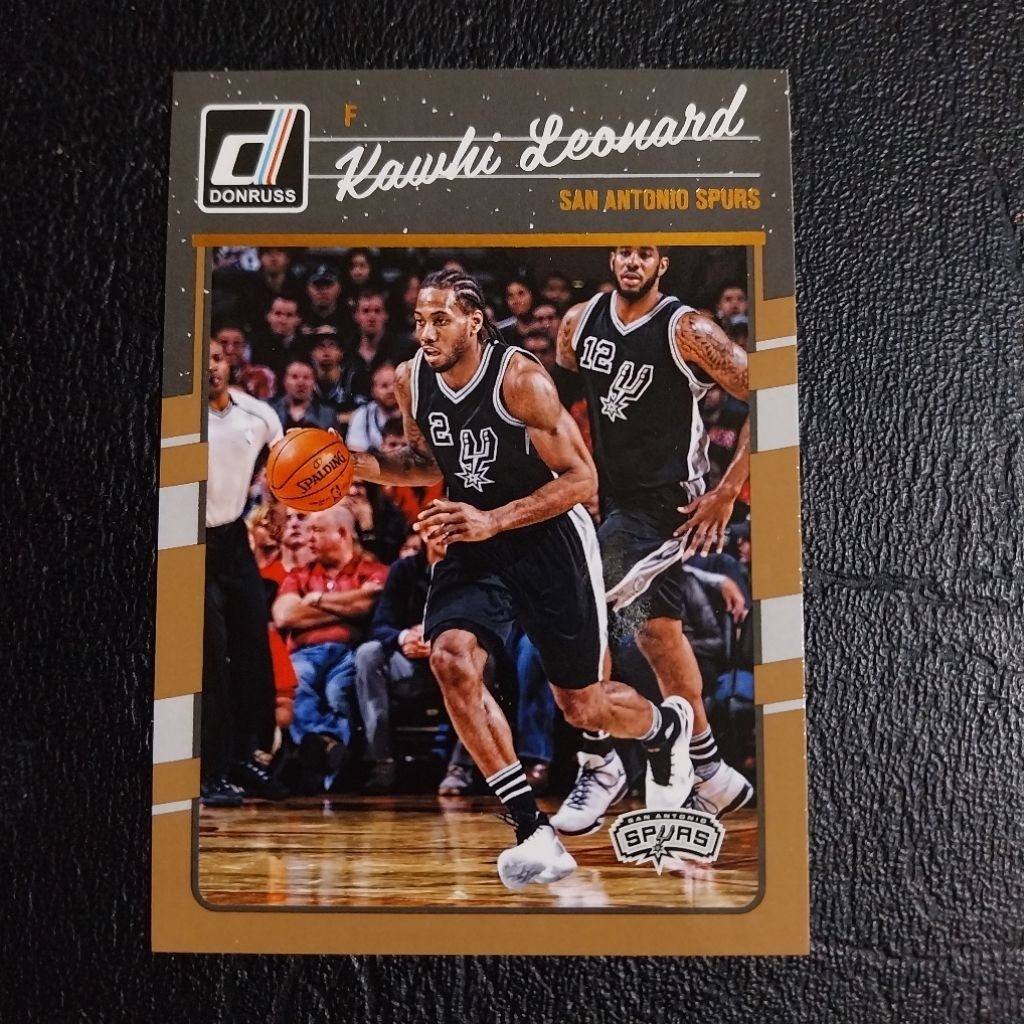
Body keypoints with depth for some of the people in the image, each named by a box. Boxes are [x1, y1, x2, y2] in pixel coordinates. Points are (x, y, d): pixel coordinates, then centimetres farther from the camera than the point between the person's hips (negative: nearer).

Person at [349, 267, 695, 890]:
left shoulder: (521, 379, -21)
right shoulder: (411, 380, -3)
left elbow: (582, 477, -20)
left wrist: (495, 520, -31)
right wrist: (362, 465, -5)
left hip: (548, 539, -5)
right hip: (474, 543, 5)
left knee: (581, 705, 6)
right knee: (451, 660, -22)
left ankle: (667, 726, 44)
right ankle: (535, 833, -11)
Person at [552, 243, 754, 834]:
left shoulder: (689, 330, -12)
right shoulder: (581, 322, 4)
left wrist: (728, 491, -15)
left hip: (664, 500, -6)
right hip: (606, 493, 6)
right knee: (657, 629, 8)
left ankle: (599, 763, 5)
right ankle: (712, 777, 23)